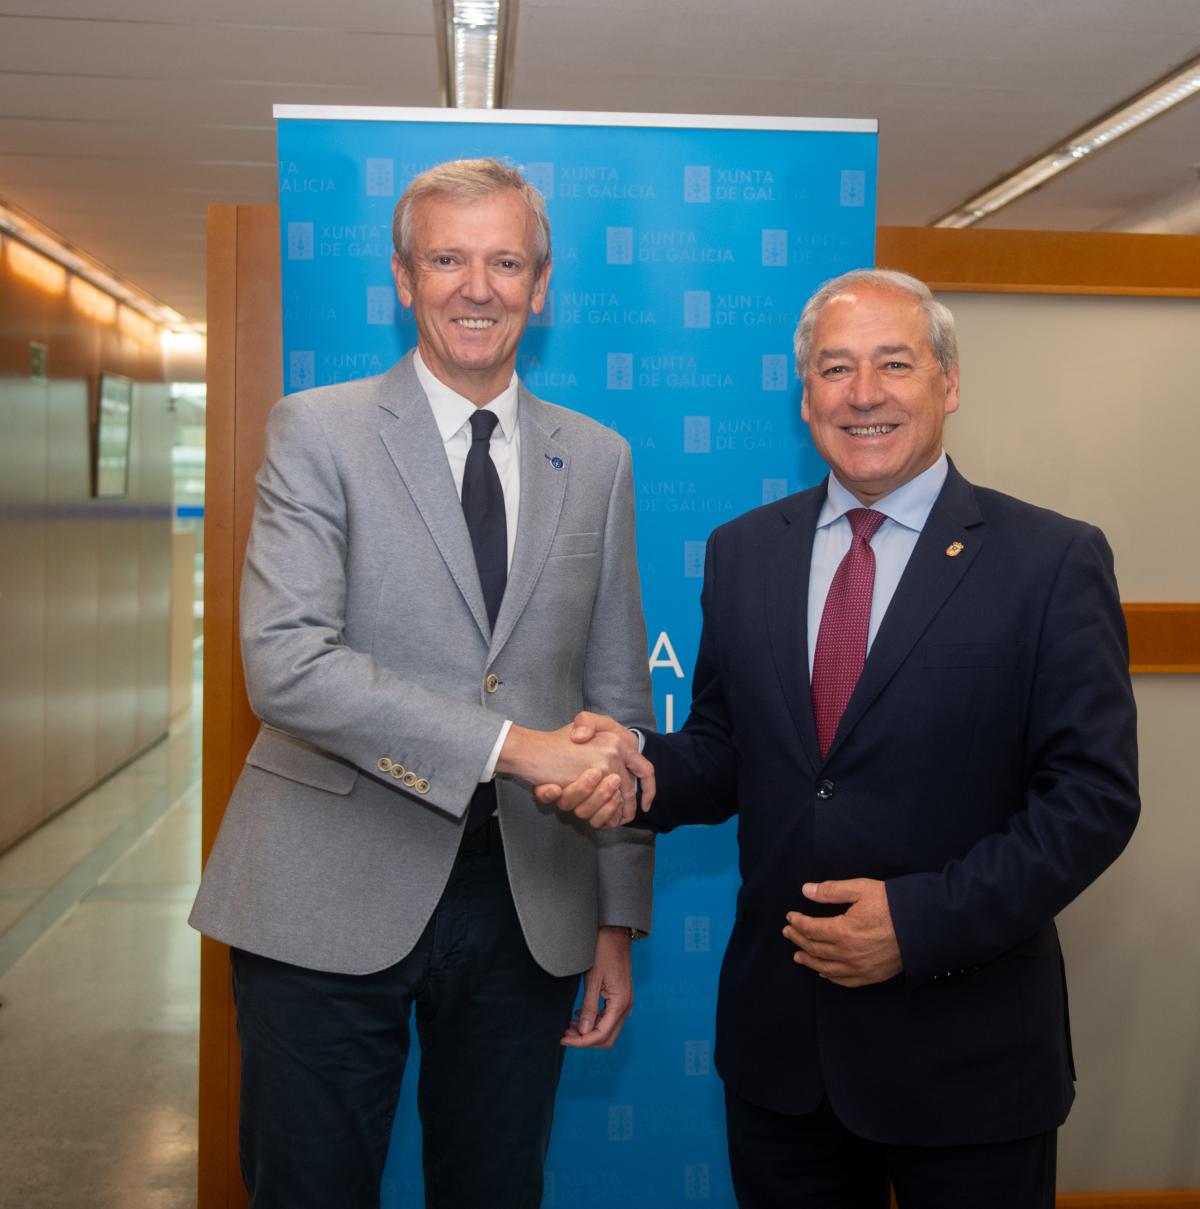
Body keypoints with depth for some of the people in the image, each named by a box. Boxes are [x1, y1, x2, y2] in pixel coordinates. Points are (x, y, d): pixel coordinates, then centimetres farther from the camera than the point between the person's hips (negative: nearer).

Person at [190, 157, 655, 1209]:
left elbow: (619, 699, 10)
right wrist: (509, 744, -24)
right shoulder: (319, 431, -3)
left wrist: (620, 920, 9)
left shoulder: (598, 461, 8)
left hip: (525, 903, 3)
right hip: (334, 901, -3)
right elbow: (286, 664, -17)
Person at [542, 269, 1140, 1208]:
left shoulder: (1054, 560, -8)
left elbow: (1093, 795, -10)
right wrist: (641, 769, -14)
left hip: (967, 1052, -3)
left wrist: (924, 920, -18)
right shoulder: (742, 552, 4)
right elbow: (727, 754, 8)